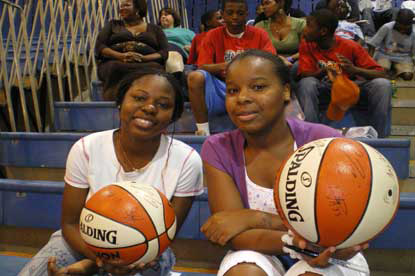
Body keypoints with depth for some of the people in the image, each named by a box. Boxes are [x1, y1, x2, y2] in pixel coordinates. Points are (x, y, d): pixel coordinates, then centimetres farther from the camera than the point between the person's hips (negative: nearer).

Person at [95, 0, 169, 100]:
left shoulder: (154, 29, 22)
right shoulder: (113, 25, 25)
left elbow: (164, 53, 8)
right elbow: (99, 46, 11)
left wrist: (143, 58, -13)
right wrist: (121, 56, -10)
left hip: (147, 64, 0)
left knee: (153, 69, -36)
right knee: (115, 68, -36)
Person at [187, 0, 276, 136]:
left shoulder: (259, 34, 3)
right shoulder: (213, 35, 3)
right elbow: (202, 67, -6)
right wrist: (224, 66, -27)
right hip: (221, 90, 0)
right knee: (195, 77, -27)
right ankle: (203, 131, -24)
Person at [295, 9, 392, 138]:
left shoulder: (351, 47, -11)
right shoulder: (306, 45, -6)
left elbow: (382, 74, -14)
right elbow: (304, 75, -15)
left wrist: (355, 69, -34)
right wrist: (324, 71, -36)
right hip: (324, 90, 0)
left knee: (383, 84, -25)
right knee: (306, 83, -31)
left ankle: (377, 137, -20)